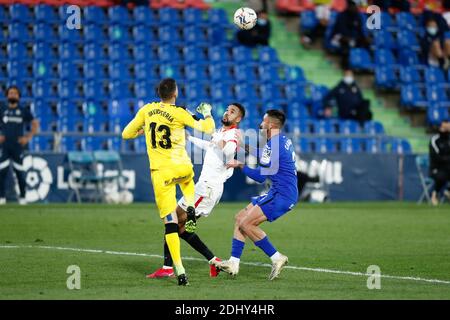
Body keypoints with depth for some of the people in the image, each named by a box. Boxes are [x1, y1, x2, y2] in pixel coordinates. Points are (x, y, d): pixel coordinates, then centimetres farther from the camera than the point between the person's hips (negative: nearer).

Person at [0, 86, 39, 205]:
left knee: (20, 172, -1)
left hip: (18, 146, -1)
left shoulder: (24, 111, 7)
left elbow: (35, 124, 9)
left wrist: (28, 137, -2)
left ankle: (22, 197, 8)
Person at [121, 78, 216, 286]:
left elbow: (126, 134, 12)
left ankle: (179, 270, -9)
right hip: (182, 168, -1)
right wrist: (207, 113, 13)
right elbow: (208, 128, -8)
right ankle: (190, 207, 14)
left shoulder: (146, 110, 2)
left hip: (160, 172, 1)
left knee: (170, 223, -1)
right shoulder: (179, 114, -8)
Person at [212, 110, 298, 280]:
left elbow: (260, 176, -15)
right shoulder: (284, 140, 14)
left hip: (282, 195, -10)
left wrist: (240, 165, -3)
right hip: (278, 192, 10)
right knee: (240, 217, 10)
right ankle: (233, 263, 8)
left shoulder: (273, 145, -17)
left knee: (246, 224, -14)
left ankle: (277, 258, -8)